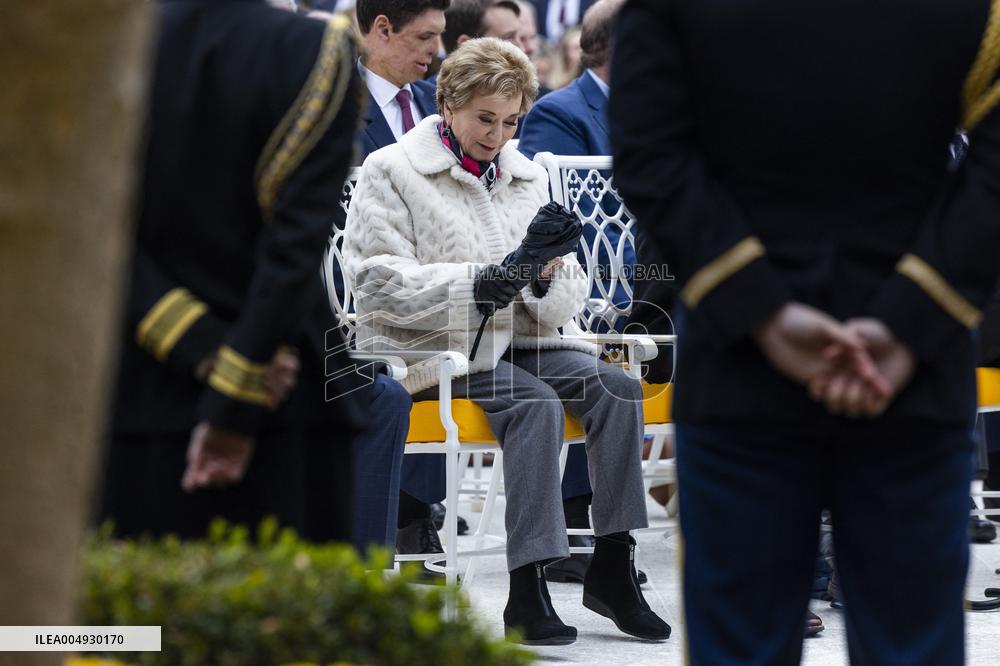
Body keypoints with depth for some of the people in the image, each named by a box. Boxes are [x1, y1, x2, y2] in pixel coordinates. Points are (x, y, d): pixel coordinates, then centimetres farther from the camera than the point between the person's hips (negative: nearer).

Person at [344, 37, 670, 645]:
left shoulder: (529, 177, 18)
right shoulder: (392, 171, 1)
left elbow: (565, 301, 14)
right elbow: (381, 284, -11)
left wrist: (546, 277, -12)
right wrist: (487, 282, -21)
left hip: (516, 339, 5)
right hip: (432, 350, -5)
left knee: (616, 385, -21)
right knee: (536, 404, -31)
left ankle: (612, 567, -19)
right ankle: (527, 591, -35)